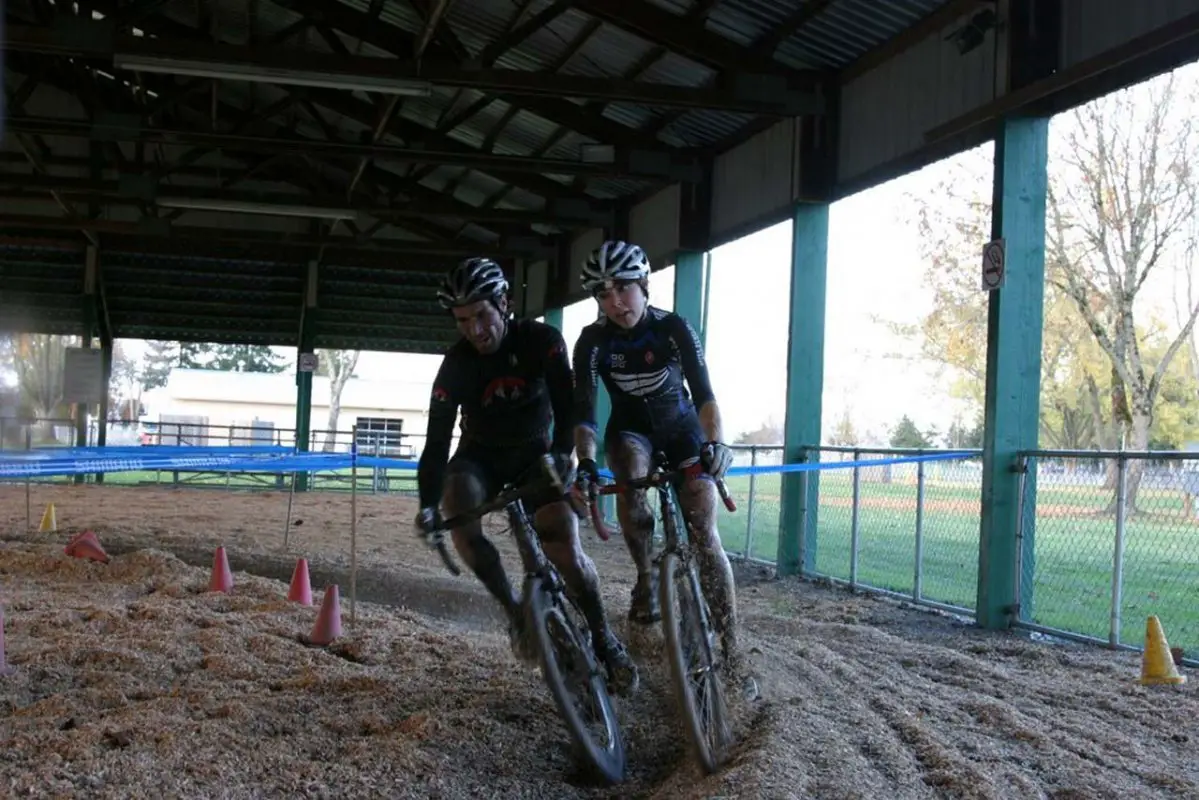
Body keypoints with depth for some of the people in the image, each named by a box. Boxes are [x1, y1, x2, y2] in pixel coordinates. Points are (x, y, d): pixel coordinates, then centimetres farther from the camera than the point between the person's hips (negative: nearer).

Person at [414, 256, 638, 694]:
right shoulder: (456, 365, -18)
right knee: (458, 511, -33)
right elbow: (437, 438, -21)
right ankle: (514, 610, -17)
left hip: (536, 452, 0)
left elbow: (566, 400, -29)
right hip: (481, 454, 1)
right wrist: (427, 505, -34)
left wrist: (562, 453, -49)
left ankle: (606, 642, 1)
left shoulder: (541, 340, -19)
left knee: (565, 545, -19)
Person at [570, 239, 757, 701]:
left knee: (704, 532, -14)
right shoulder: (593, 341, -20)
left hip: (680, 426, 0)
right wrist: (585, 463, -43)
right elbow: (583, 409, -26)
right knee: (630, 480, -36)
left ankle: (731, 650, -10)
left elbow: (703, 391, -31)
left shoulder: (673, 328, -23)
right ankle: (645, 577, -12)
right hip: (630, 428, 1)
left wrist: (714, 442, -50)